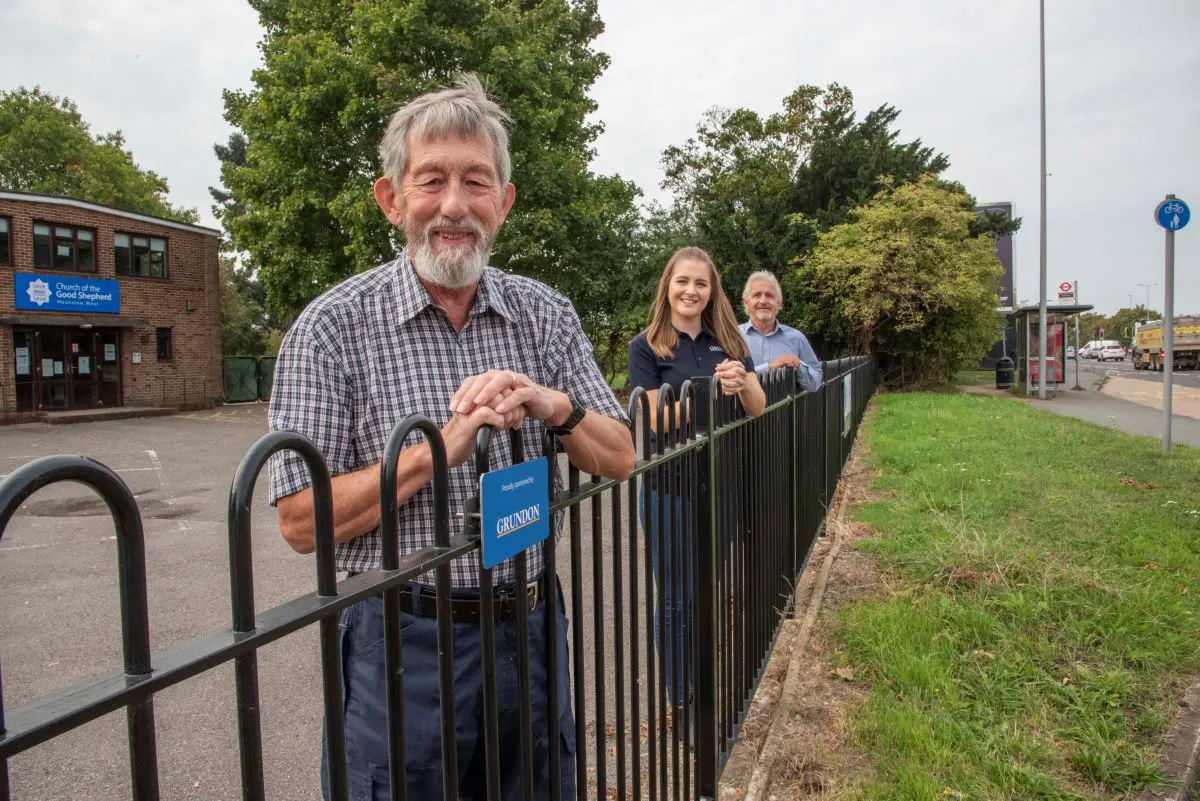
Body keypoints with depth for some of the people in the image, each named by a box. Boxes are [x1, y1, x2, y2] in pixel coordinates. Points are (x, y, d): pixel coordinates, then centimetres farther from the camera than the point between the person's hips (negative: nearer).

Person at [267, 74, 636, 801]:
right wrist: (438, 449, -23)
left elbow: (620, 460, 2)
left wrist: (553, 405, -18)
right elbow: (302, 524, -11)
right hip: (402, 640, -3)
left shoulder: (546, 314, 1)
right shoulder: (334, 326, -10)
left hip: (529, 628, 4)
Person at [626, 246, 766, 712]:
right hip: (671, 485, -4)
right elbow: (657, 419, -13)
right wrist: (711, 391, -24)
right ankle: (678, 696, 23)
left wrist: (742, 382, -17)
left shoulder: (728, 343, 7)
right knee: (676, 595, 6)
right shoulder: (646, 347, -5)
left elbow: (758, 409, 5)